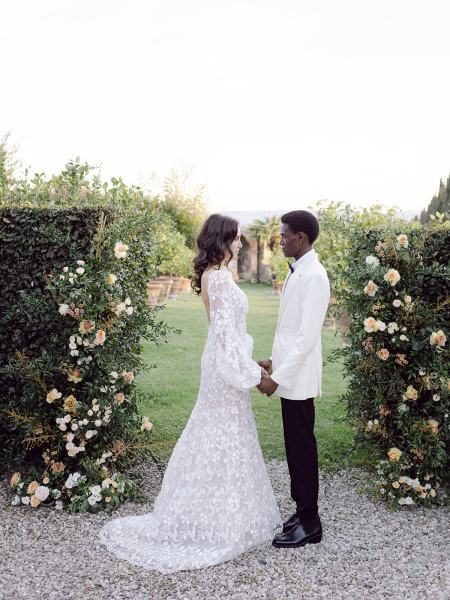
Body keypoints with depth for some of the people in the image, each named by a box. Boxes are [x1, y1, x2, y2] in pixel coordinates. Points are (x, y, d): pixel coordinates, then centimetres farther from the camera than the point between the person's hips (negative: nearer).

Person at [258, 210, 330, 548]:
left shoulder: (314, 276, -18)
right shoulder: (297, 272, 11)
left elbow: (308, 336, -22)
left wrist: (278, 377, -21)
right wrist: (275, 361, 18)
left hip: (298, 379, -9)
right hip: (291, 375, 9)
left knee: (302, 449, 1)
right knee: (295, 447, 16)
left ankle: (309, 524, 13)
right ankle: (304, 511, 28)